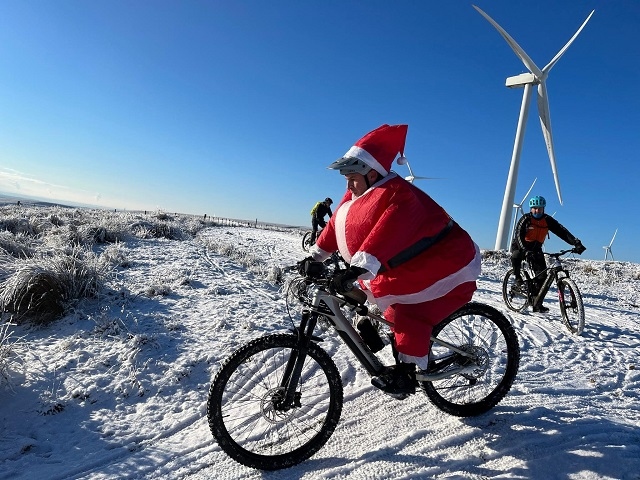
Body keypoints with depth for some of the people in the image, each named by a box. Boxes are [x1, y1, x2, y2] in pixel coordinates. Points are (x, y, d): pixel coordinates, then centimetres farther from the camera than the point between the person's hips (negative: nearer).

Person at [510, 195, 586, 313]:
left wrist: (576, 243, -30)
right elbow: (518, 235, -28)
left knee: (541, 274, -6)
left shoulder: (548, 220, -7)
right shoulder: (525, 219, -17)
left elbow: (562, 231, -16)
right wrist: (525, 250, -43)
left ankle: (538, 304, 0)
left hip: (536, 248, 4)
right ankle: (517, 277, -10)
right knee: (516, 256, -39)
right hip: (520, 246, -3)